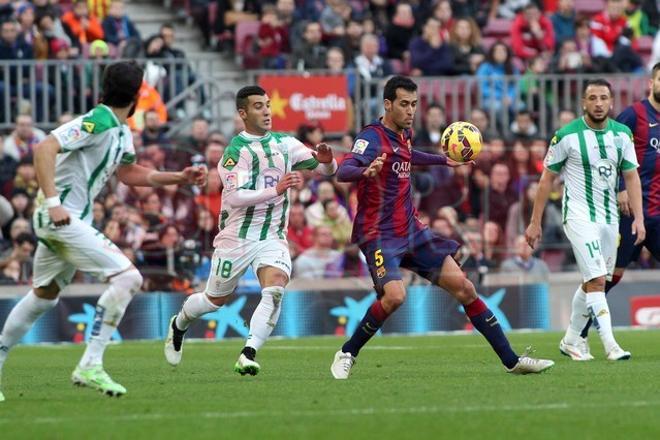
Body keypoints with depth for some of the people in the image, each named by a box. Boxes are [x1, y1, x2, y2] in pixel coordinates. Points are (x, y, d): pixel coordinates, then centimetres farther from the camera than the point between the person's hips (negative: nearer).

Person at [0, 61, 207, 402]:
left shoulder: (121, 131, 14)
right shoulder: (98, 122, -17)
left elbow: (128, 173, 29)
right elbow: (44, 148, -25)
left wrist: (179, 178, 20)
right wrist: (52, 201, -30)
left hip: (70, 218, 10)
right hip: (61, 217, -10)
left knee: (44, 297, 21)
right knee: (128, 277, -15)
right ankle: (89, 366, -15)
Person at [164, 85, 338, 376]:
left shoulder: (285, 144, 6)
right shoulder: (236, 150, -11)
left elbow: (326, 170, 6)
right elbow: (235, 197, -23)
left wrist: (327, 161, -18)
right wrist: (275, 191, -33)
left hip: (273, 237, 3)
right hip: (237, 237, -3)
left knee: (275, 289, -23)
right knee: (215, 300, 11)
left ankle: (248, 355, -26)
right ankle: (178, 325, 42)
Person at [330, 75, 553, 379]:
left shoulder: (403, 134, 10)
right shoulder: (372, 137, -15)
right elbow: (343, 171, -32)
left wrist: (444, 160, 39)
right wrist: (366, 171, -52)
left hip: (412, 231, 8)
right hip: (380, 236, -8)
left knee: (462, 286, 2)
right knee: (394, 295, -29)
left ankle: (511, 360, 8)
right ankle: (347, 354, -6)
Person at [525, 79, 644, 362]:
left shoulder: (622, 134, 4)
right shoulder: (567, 136, -9)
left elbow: (632, 176, 6)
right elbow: (547, 179, -2)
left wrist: (639, 218, -4)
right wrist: (535, 222, -2)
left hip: (610, 218, 6)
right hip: (579, 216, -6)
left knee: (592, 283, 13)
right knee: (597, 280, -16)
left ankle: (571, 341, 28)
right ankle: (610, 345, -20)